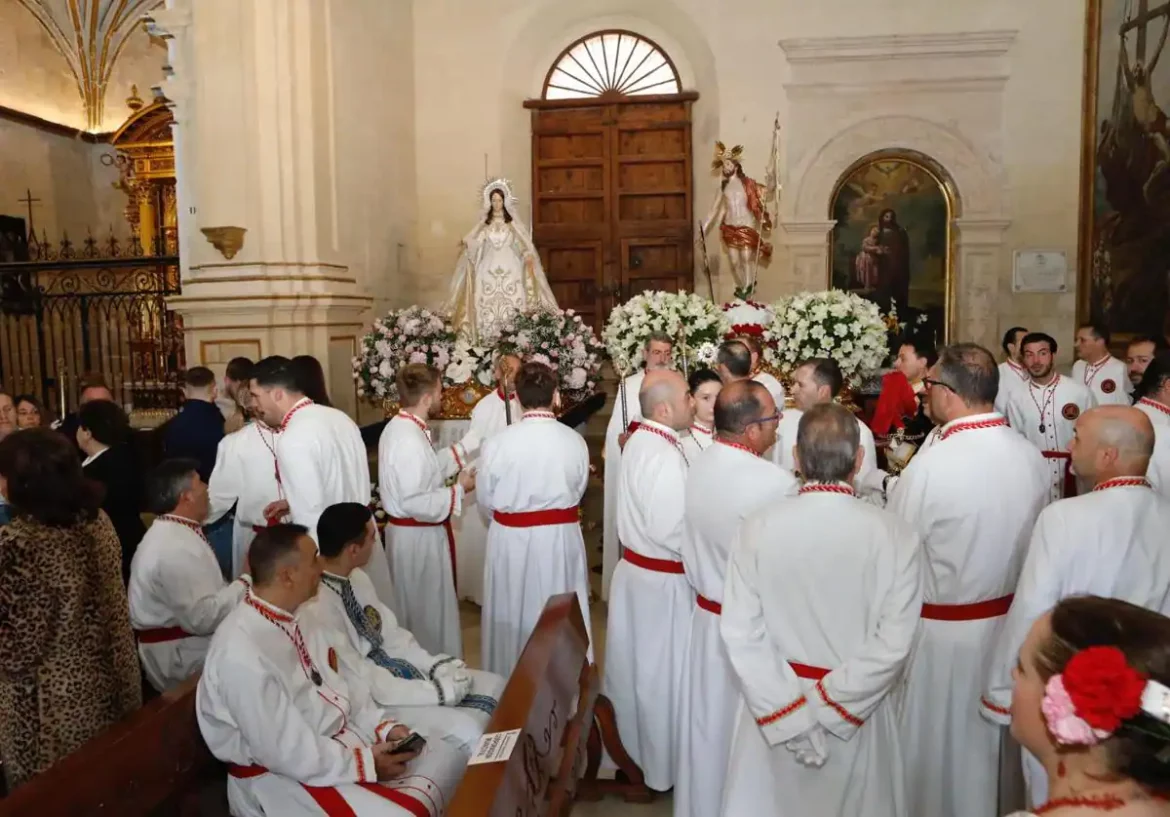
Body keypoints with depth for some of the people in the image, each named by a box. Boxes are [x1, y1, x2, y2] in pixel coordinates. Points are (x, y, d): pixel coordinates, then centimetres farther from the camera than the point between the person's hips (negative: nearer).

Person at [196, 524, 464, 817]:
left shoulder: (297, 617, 0)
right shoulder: (241, 655, -28)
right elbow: (285, 752, -25)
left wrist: (383, 727, -4)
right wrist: (366, 764, -18)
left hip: (336, 737, 9)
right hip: (281, 773, -9)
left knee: (446, 758, 5)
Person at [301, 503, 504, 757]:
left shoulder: (356, 577, 1)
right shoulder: (316, 608, -27)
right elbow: (360, 682, -26)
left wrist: (436, 665, -6)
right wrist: (437, 691, -21)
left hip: (390, 671, 9)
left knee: (494, 685, 3)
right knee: (465, 731, -24)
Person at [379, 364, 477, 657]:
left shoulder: (401, 427, 5)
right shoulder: (409, 439, -26)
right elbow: (415, 503, -29)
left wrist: (465, 448, 12)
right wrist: (459, 490, -18)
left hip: (412, 533, 10)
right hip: (419, 537, -10)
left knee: (417, 608, 22)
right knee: (428, 610, 6)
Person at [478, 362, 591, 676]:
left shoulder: (497, 442, -14)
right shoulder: (575, 441, -12)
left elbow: (486, 499, -2)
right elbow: (577, 491, 3)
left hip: (512, 539, -1)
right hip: (561, 537, 1)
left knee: (513, 614, 17)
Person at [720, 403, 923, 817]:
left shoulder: (758, 527, -15)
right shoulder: (895, 534, -16)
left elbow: (741, 633, -15)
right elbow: (894, 644, -18)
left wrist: (790, 713, -11)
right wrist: (828, 707, -13)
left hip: (773, 706, 1)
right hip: (859, 709, 0)